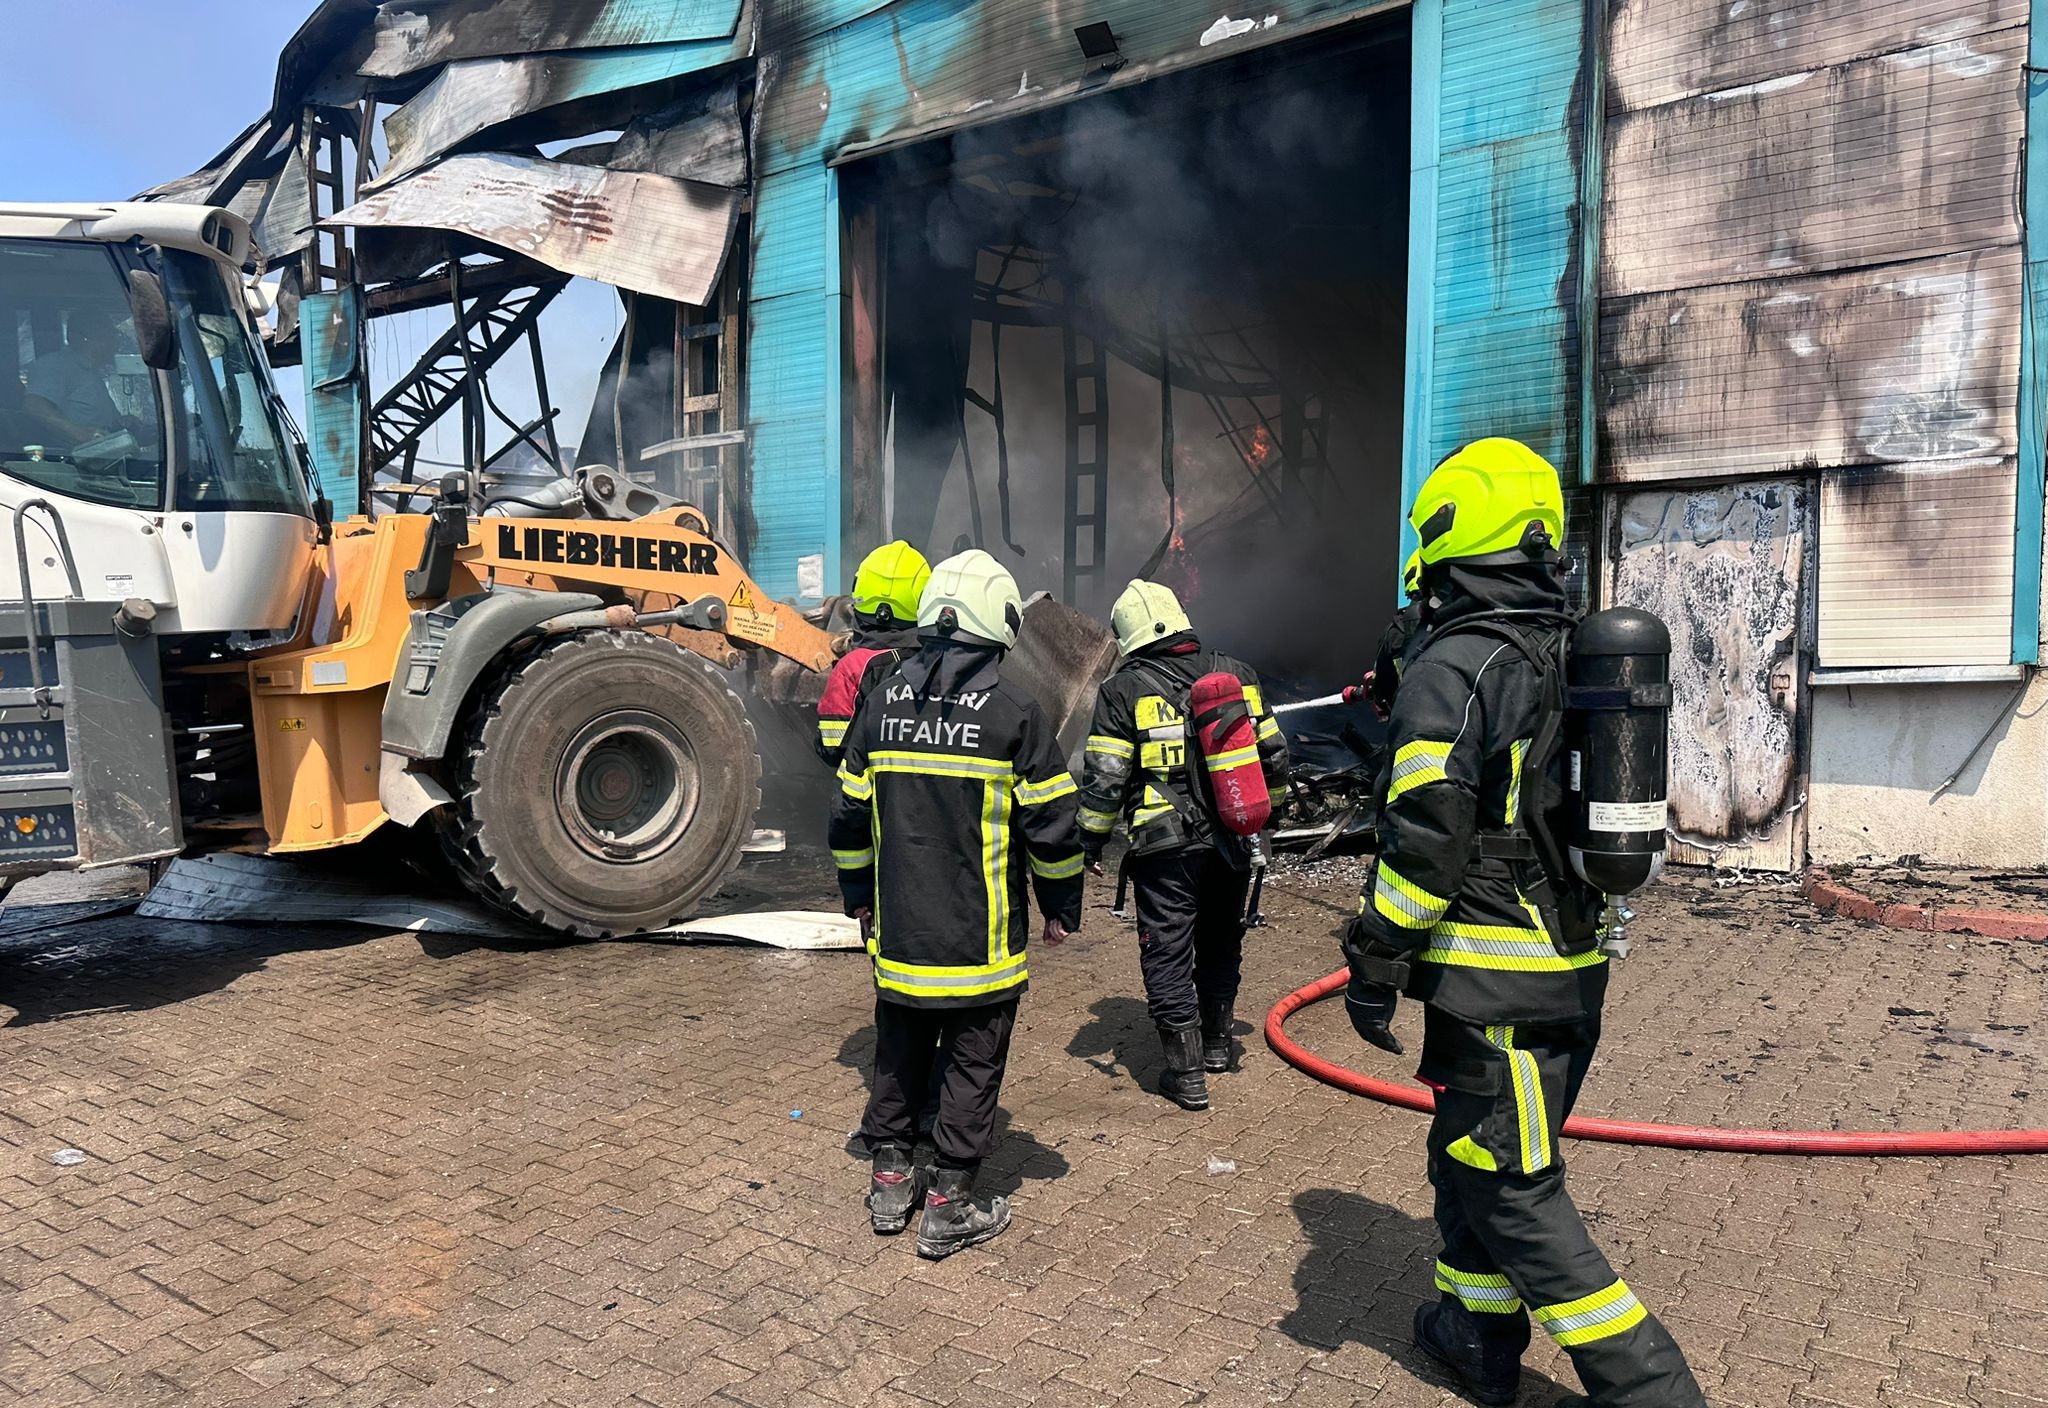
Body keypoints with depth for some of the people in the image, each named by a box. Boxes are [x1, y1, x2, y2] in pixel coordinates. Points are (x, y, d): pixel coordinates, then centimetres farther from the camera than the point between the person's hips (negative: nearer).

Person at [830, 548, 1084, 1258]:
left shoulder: (882, 701, 1)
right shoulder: (1014, 712, -13)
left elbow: (850, 815, 8)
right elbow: (1051, 826, -9)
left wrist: (858, 896, 21)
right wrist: (1062, 908, 4)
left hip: (899, 928, 5)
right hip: (982, 938, -4)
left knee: (898, 1054, 19)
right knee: (972, 1066, 8)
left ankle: (890, 1180, 31)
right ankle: (950, 1207, 17)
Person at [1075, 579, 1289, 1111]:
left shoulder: (1124, 689, -7)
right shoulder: (1235, 674, 6)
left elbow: (1104, 778, -9)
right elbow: (1273, 756, 11)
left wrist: (1092, 839, 3)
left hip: (1165, 847, -5)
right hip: (1231, 842, 5)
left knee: (1168, 957, 5)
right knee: (1220, 944, 22)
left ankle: (1187, 1076, 8)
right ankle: (1217, 1044, 38)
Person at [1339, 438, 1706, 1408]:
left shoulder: (1451, 668, -16)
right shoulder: (1573, 657, 11)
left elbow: (1424, 840, -21)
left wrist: (1373, 965, -14)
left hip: (1495, 980, -9)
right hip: (1575, 964, 9)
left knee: (1509, 1188, 2)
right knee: (1469, 1153, 21)